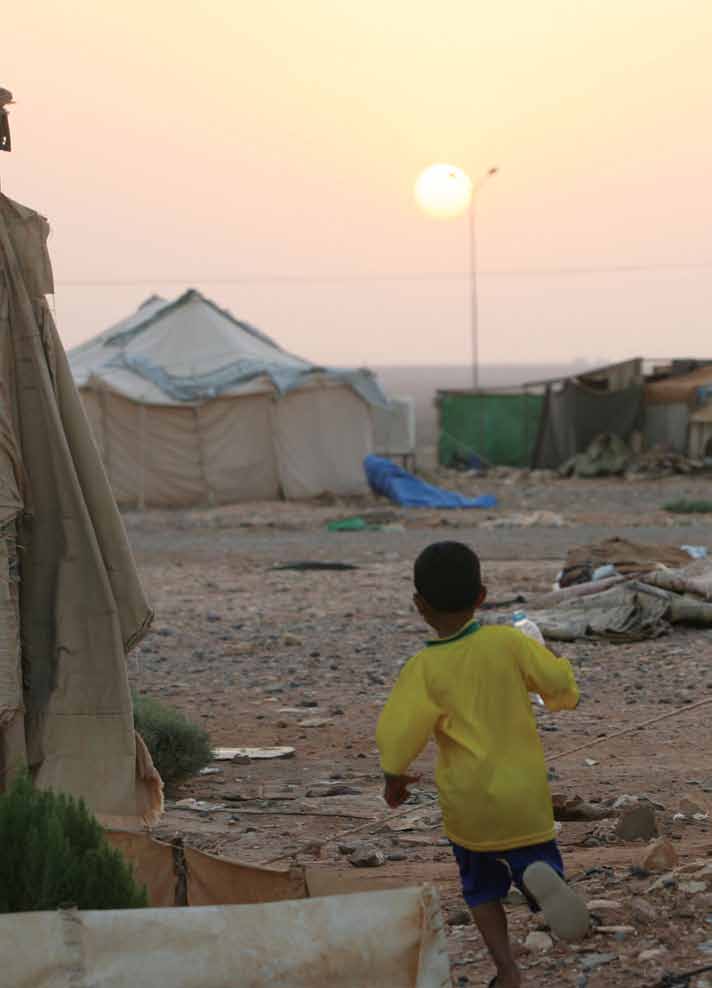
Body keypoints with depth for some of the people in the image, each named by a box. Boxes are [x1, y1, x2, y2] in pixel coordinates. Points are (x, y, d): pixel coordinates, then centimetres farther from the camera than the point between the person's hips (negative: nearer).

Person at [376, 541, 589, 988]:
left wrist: (394, 779, 3)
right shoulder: (507, 643, -10)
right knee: (535, 864, 12)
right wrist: (563, 696, 19)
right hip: (526, 793, 0)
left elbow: (397, 736, -16)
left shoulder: (423, 671, -14)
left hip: (468, 802, 0)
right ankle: (540, 876, -24)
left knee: (482, 887, 21)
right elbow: (559, 680, -4)